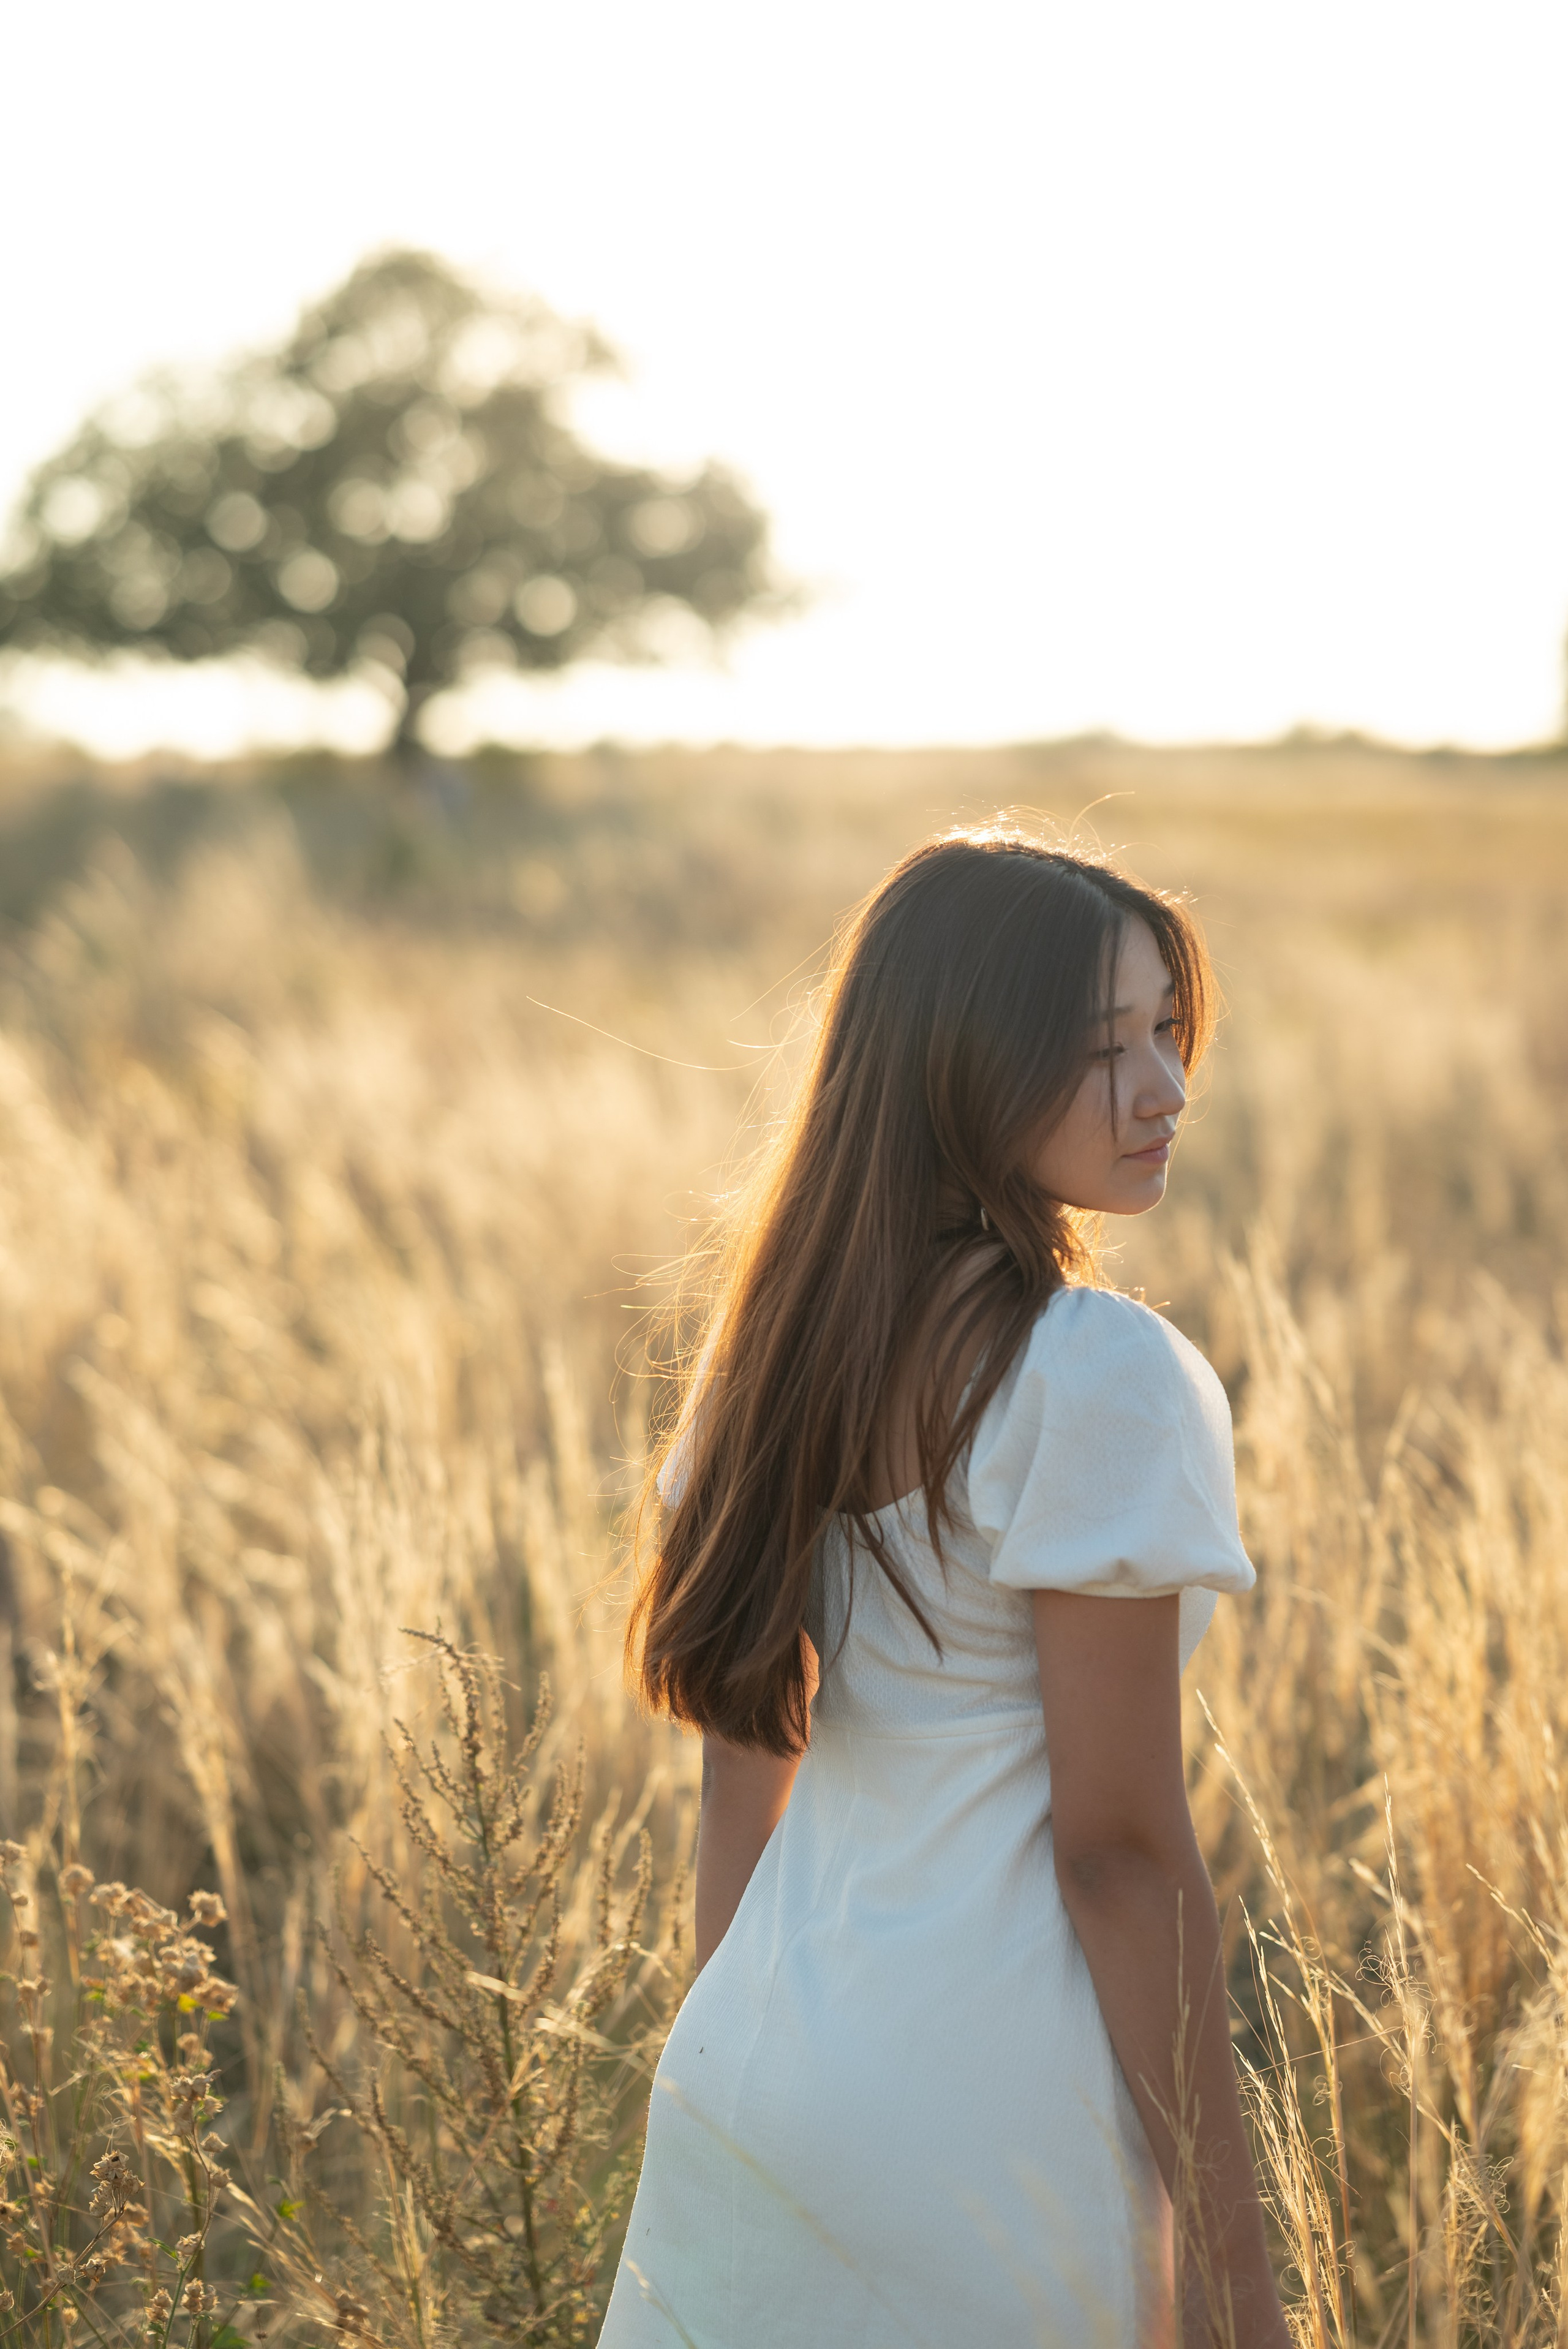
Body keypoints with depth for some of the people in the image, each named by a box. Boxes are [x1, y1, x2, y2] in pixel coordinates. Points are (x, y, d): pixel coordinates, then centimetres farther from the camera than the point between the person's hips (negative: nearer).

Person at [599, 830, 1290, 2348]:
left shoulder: (787, 1335, 4)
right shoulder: (1104, 1379, -18)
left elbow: (742, 1751, 10)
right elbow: (1118, 1844, -18)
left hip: (750, 2083, 7)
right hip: (984, 2142, -7)